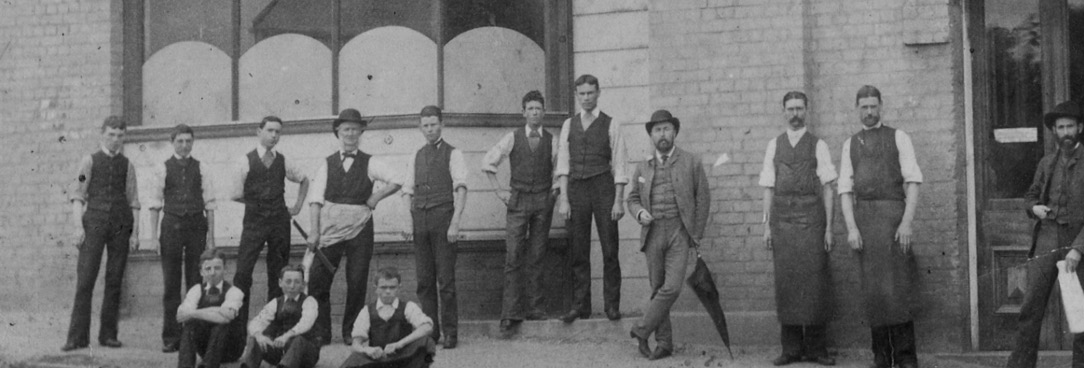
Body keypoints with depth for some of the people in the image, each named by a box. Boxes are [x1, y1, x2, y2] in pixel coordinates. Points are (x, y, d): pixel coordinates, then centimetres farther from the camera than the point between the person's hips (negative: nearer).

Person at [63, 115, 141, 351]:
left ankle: (108, 334, 8)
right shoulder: (89, 161, 8)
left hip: (121, 225, 2)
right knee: (85, 279, -7)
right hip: (94, 221, -2)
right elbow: (78, 196, 3)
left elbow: (133, 201, 11)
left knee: (115, 281, 2)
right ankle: (78, 336, -6)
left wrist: (135, 232, 2)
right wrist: (78, 226, -9)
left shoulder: (127, 166, 13)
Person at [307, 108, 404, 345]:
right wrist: (314, 230, -8)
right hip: (330, 228, 0)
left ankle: (351, 332, 15)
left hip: (359, 228, 0)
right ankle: (321, 332, 7)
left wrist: (376, 197, -5)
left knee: (357, 284, 2)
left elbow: (397, 181, 2)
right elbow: (316, 199, 2)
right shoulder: (327, 164, 8)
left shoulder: (369, 164, 7)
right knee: (317, 281, -4)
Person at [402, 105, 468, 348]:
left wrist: (455, 223, -17)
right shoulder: (417, 156, 16)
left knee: (446, 278, -4)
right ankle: (429, 331, 13)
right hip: (420, 219, 5)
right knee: (424, 280, 5)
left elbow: (461, 188, -7)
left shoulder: (452, 154, 1)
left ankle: (450, 333, 3)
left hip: (443, 218, -5)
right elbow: (409, 190, 18)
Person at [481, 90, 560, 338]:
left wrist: (557, 188, 5)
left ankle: (535, 308, 12)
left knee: (536, 257, 4)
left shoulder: (552, 141, 6)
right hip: (518, 200, -1)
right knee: (513, 257, -8)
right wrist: (499, 190, 4)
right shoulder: (512, 138, 3)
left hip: (543, 200, 1)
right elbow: (488, 162, 9)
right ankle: (511, 313, -8)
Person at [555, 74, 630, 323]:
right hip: (576, 189, 2)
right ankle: (580, 306, 10)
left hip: (603, 188, -2)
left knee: (610, 250, -1)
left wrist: (618, 201, -7)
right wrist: (563, 199, 0)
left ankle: (612, 305, 7)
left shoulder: (610, 125, 3)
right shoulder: (569, 125, 11)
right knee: (578, 252, 4)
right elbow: (563, 164, 8)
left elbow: (619, 165, 0)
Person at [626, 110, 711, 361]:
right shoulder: (643, 167, 10)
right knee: (657, 288, 6)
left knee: (672, 287, -14)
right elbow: (632, 198, 18)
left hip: (679, 233, -3)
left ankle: (642, 330, 0)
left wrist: (697, 235, 0)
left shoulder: (691, 163, 2)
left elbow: (703, 199, 3)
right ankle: (664, 343, 13)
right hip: (652, 234, 3)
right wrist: (639, 212, -5)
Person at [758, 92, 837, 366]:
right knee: (785, 283, 0)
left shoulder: (818, 145, 6)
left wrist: (829, 227, -4)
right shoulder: (774, 145, 12)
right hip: (782, 218, 2)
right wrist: (767, 224, 5)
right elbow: (768, 188, 12)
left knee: (814, 282, -4)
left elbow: (827, 188, 3)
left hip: (811, 218, -2)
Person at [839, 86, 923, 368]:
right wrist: (851, 228, -4)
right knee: (872, 290, 4)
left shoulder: (898, 138, 6)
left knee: (898, 287, -6)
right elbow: (845, 189, 9)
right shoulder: (850, 144, 14)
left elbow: (913, 182, -1)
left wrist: (907, 223, -12)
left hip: (893, 213, -3)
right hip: (863, 216, 3)